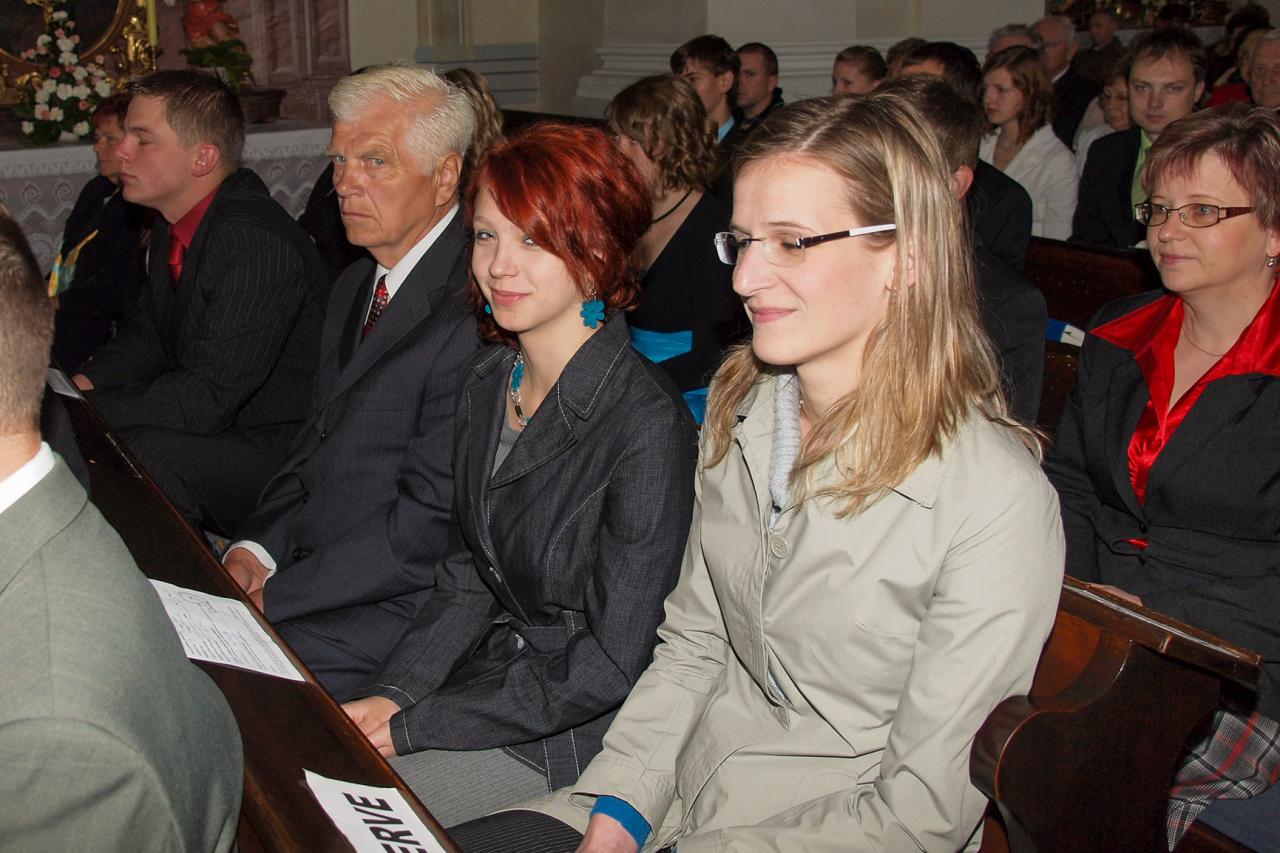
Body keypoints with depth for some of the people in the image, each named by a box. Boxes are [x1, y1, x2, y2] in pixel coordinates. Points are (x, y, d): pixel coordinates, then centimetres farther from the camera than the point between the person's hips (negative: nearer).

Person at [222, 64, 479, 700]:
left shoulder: (472, 309, -21)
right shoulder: (355, 288, 12)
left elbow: (430, 522, -22)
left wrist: (273, 594, -16)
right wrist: (257, 547, -1)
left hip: (397, 614, -8)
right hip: (312, 570, 8)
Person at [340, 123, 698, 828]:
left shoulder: (646, 425, -25)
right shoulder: (488, 383, 0)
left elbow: (610, 665, -21)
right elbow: (470, 572, 9)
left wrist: (414, 725, -16)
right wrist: (391, 692, -6)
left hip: (571, 733, -6)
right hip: (491, 666, 7)